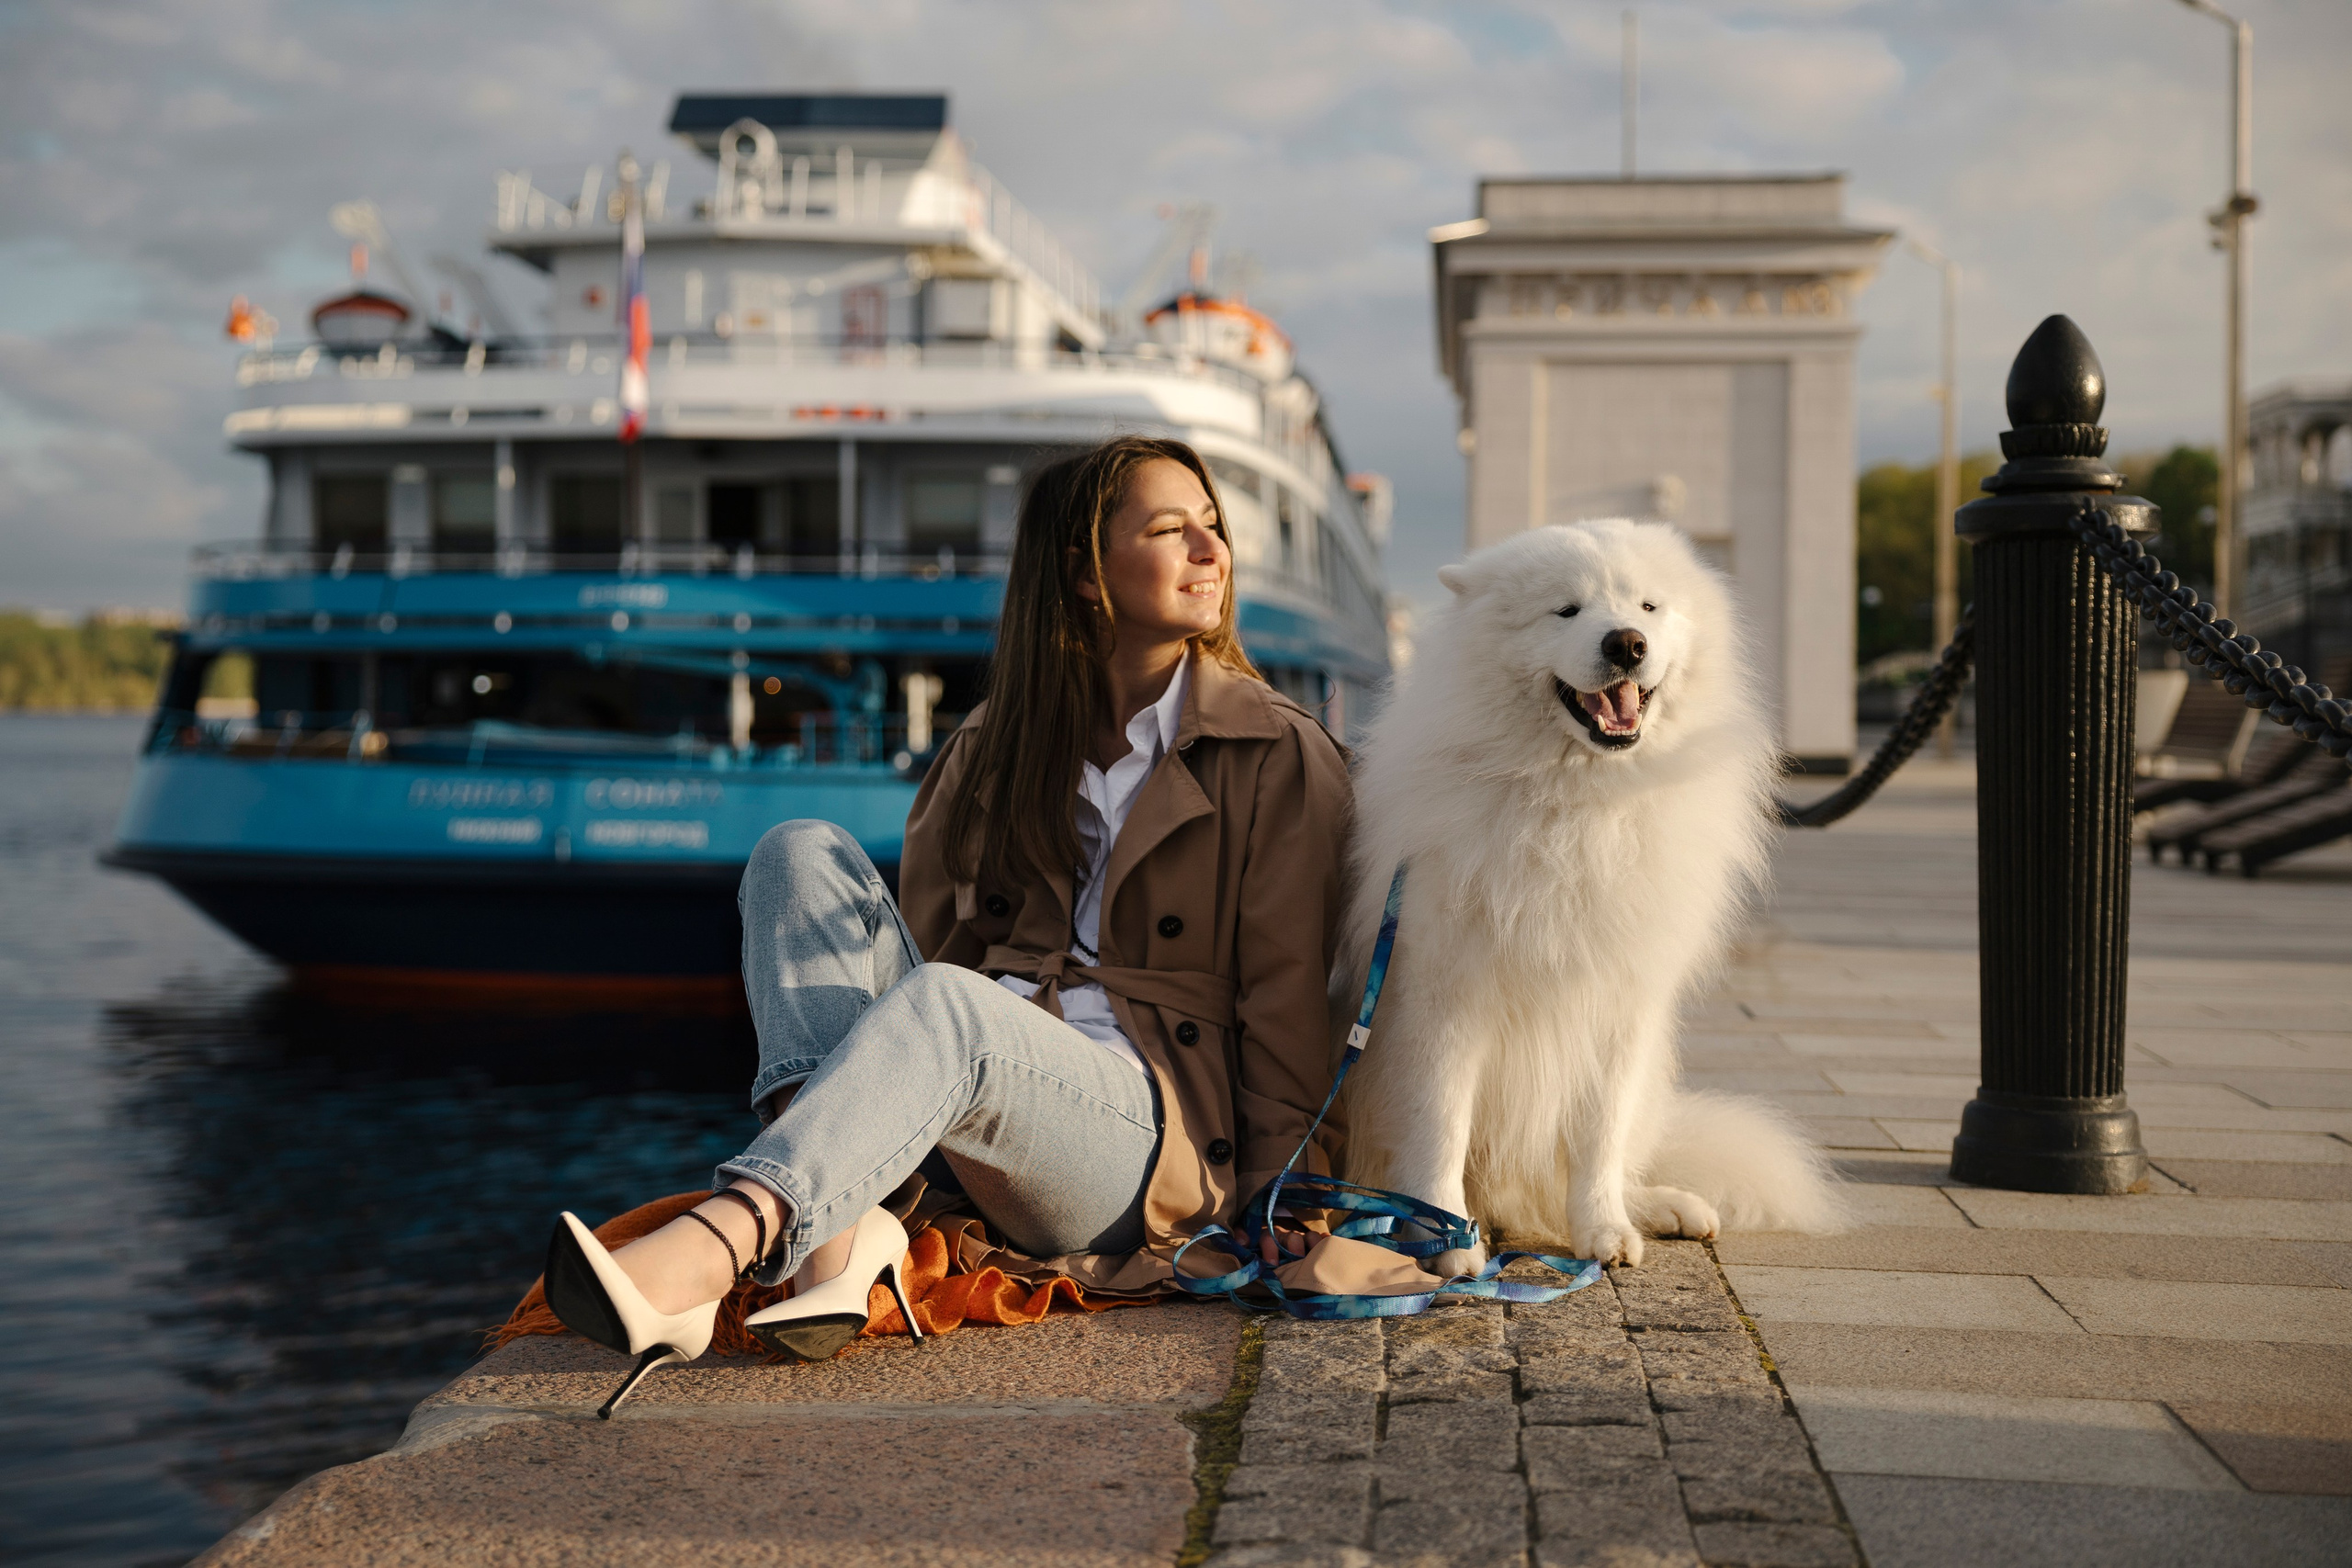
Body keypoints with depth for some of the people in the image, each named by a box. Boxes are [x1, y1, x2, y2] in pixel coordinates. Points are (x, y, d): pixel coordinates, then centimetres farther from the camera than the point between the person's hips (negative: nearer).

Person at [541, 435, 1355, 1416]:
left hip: (1156, 1136, -5)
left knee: (947, 1006, -35)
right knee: (804, 854, -13)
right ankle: (839, 1229, -33)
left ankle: (698, 1259, -56)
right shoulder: (992, 749, 17)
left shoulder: (1281, 756, 5)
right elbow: (930, 944, 17)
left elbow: (1287, 1011, 3)